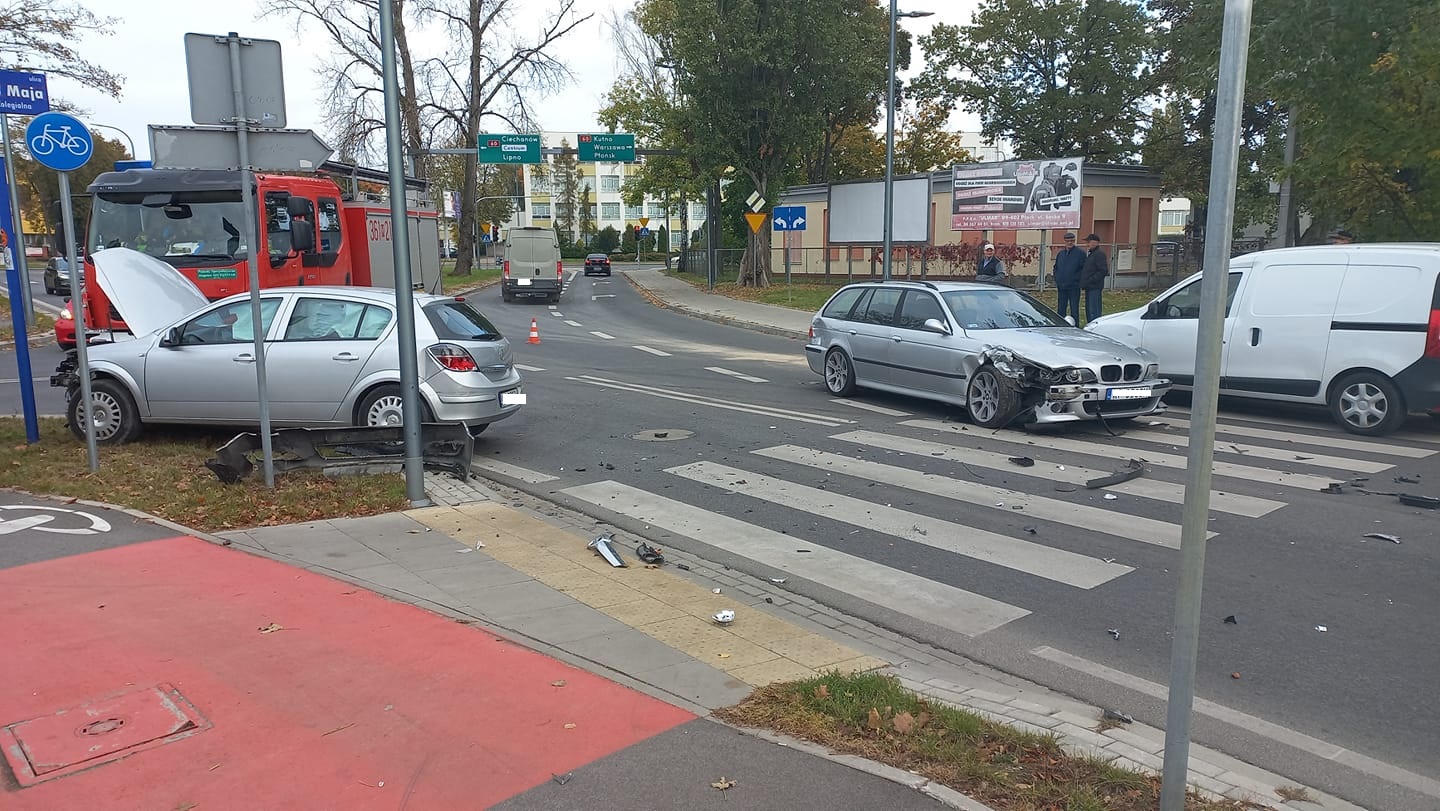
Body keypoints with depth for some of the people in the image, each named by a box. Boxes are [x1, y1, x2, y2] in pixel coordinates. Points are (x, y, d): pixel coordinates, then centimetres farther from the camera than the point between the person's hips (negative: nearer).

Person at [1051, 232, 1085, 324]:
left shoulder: (1080, 253, -4)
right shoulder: (1060, 254, 12)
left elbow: (1084, 269, -5)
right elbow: (1056, 268, 20)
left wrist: (1077, 280, -12)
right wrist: (1056, 283, 10)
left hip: (1074, 287, -5)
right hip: (1061, 288, 5)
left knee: (1074, 310, -1)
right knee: (1061, 310, 11)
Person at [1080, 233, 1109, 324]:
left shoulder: (1099, 254, -12)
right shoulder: (1090, 253, 19)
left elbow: (1103, 271, -20)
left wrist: (1090, 281, -21)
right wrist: (1083, 282, 14)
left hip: (1094, 288, -11)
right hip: (1089, 287, 11)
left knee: (1094, 311, -11)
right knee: (1088, 310, 15)